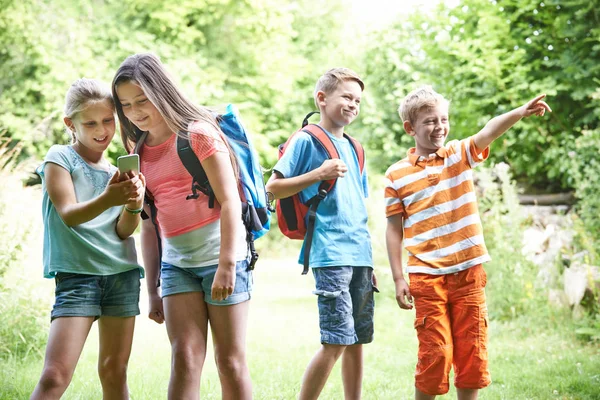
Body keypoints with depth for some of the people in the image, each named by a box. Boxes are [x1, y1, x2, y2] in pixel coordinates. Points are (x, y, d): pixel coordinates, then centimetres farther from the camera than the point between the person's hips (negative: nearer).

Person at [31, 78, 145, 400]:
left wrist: (134, 205, -19)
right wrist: (108, 199, -32)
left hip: (122, 273, 5)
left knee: (115, 371, 6)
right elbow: (69, 215, -12)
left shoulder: (119, 171, 14)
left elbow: (124, 230, 4)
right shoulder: (60, 158, 1)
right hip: (77, 274, -4)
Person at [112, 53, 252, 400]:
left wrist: (226, 265, -17)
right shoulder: (141, 154, 13)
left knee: (231, 362, 0)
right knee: (185, 358, -6)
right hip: (175, 263, 5)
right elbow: (149, 227, 16)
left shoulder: (198, 134, -5)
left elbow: (230, 201, -10)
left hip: (220, 257, -5)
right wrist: (152, 290, 15)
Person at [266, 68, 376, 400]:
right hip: (330, 254, -7)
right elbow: (273, 187, -6)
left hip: (359, 256, 7)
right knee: (336, 342, -11)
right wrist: (319, 174, -16)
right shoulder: (307, 141, -2)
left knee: (358, 340, 8)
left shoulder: (352, 148, 19)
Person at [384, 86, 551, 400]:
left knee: (472, 351, 7)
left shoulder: (461, 154, 4)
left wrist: (521, 112, -35)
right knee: (434, 353, -1)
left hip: (469, 271, 2)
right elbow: (394, 229, 2)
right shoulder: (396, 175, 0)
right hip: (427, 276, -2)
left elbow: (489, 131, -16)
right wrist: (398, 279, -3)